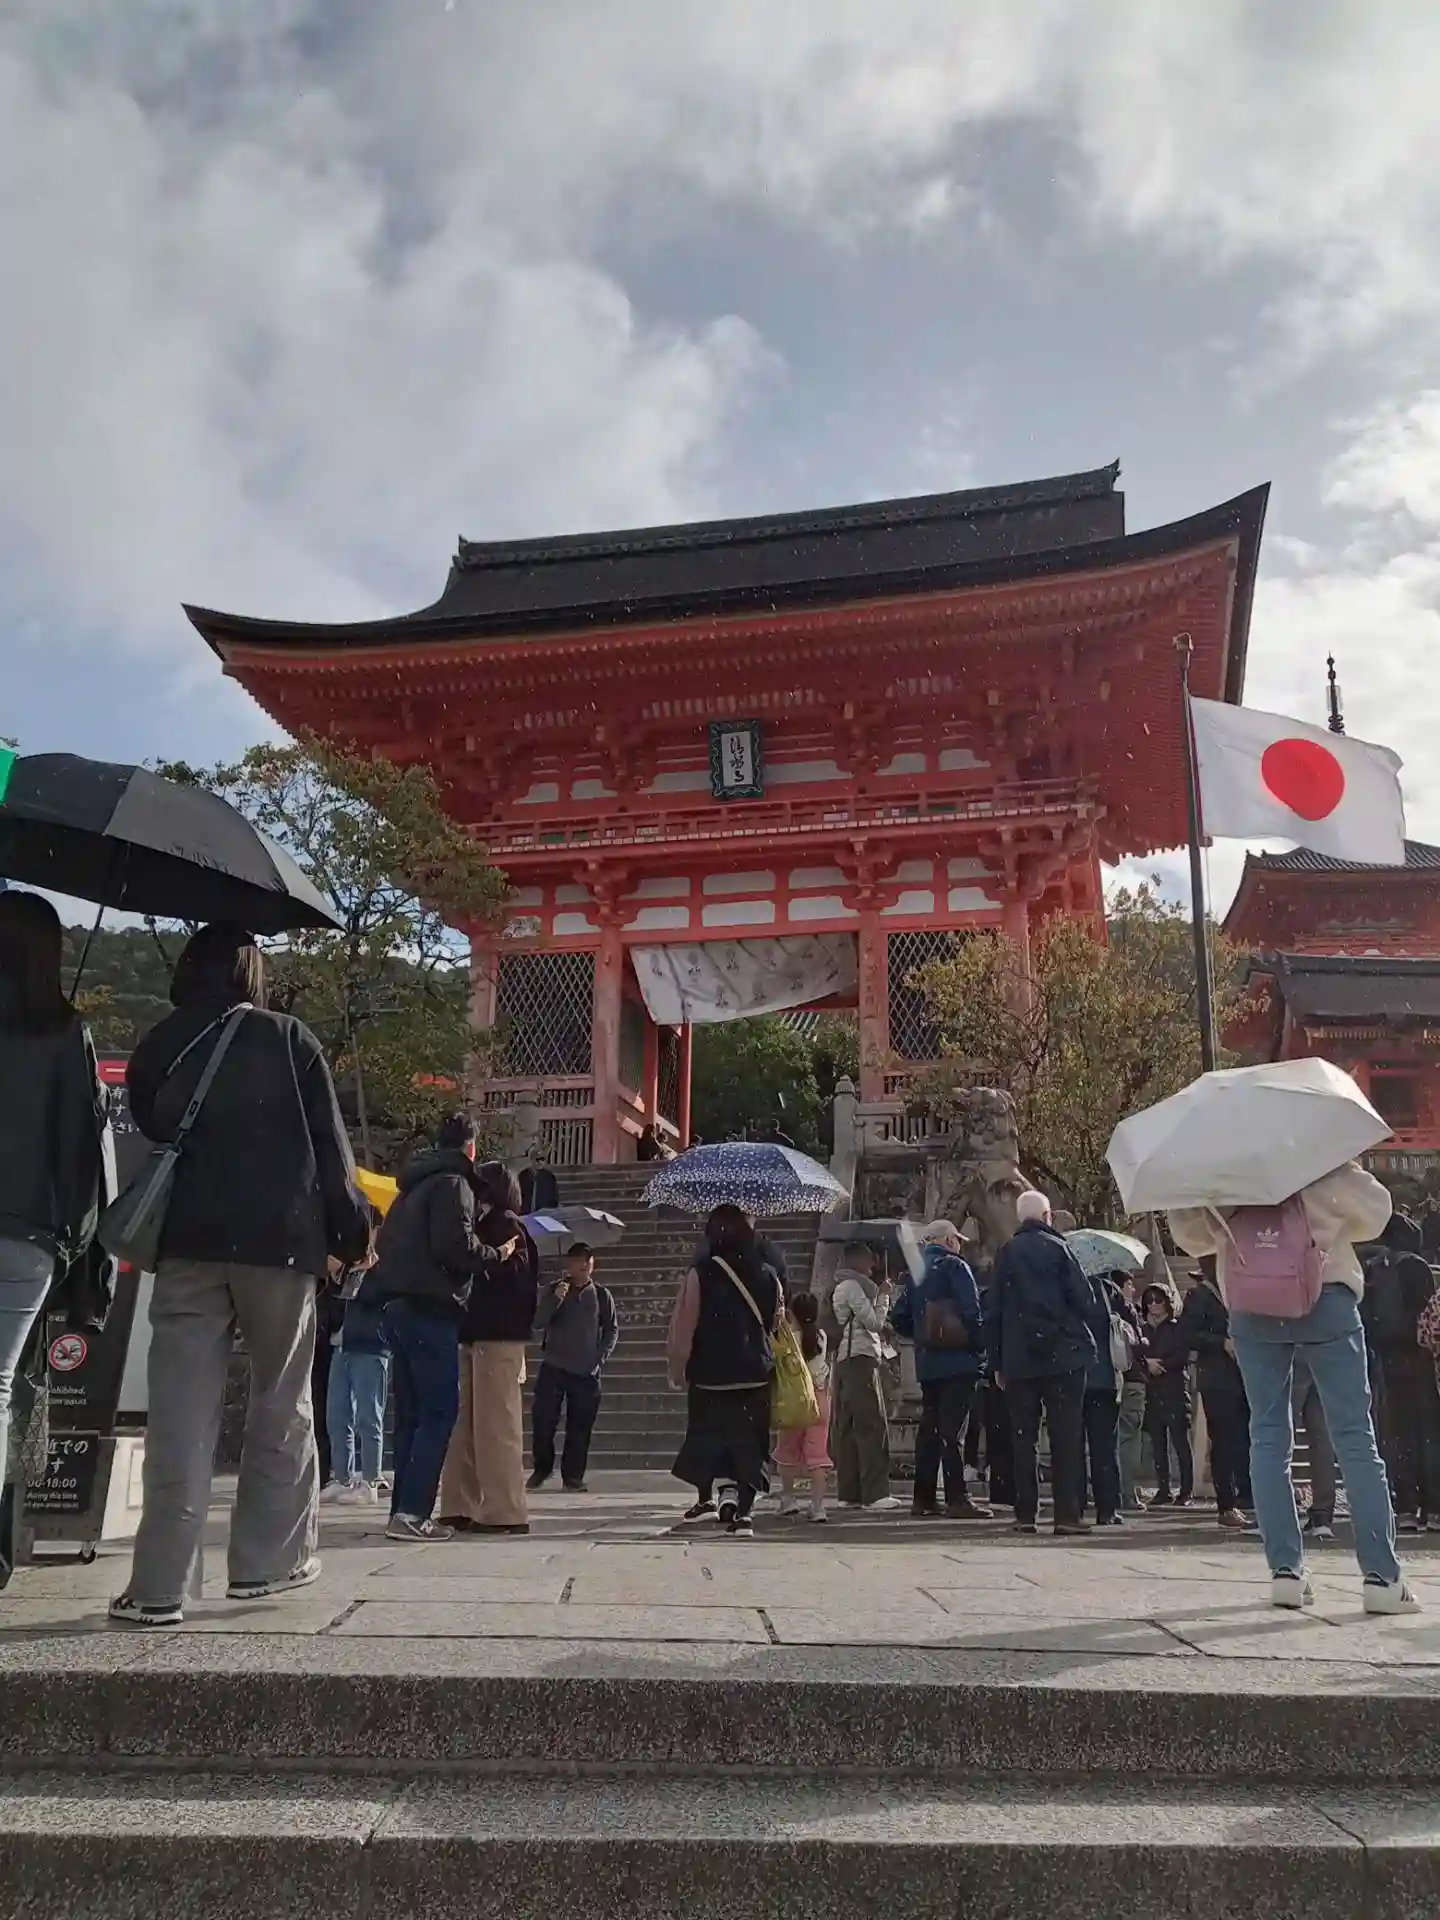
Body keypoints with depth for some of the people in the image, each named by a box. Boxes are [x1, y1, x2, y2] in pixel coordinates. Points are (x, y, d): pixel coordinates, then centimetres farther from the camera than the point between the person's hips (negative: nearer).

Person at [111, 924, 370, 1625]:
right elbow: (329, 1144, -1)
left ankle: (161, 1584, 0)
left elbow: (148, 1137, 14)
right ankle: (269, 1558, 15)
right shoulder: (289, 1039, 1)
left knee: (180, 1412, 2)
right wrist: (350, 1228, 5)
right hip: (280, 1239, -2)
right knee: (281, 1404, 11)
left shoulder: (157, 1046, 10)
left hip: (186, 1242, 2)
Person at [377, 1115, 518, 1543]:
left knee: (411, 1413, 12)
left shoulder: (415, 1186, 21)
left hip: (397, 1305, 9)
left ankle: (403, 1509, 12)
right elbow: (456, 1246, -18)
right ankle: (411, 1513, -12)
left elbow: (388, 1245, 22)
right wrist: (498, 1253, -3)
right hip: (429, 1309, -9)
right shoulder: (453, 1183, -6)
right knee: (440, 1411, -7)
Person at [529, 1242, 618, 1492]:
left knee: (580, 1427, 1)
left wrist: (601, 1358, -3)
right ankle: (541, 1469, 18)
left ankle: (572, 1476, 11)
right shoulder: (553, 1291, 4)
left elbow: (612, 1330, 9)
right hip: (553, 1368, 0)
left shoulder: (602, 1295, 4)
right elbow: (538, 1325, -1)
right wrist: (555, 1299, -16)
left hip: (587, 1372, 0)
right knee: (543, 1421, -2)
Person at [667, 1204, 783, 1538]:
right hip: (757, 1376, 3)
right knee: (750, 1443, 12)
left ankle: (725, 1486, -17)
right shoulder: (768, 1275, 1)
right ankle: (743, 1512, 12)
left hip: (710, 1376, -3)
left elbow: (682, 1329, -10)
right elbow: (777, 1325, 11)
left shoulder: (700, 1274, -10)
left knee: (710, 1439, 7)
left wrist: (677, 1371, 3)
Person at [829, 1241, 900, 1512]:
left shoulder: (840, 1287, 21)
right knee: (873, 1425, -10)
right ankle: (875, 1494, -12)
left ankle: (849, 1491, 11)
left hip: (845, 1360, 10)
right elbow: (874, 1321, -11)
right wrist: (883, 1296, 0)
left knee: (847, 1426, 9)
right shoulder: (852, 1286, -9)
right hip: (861, 1358, -10)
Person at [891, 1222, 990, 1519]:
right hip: (959, 1361, -7)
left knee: (928, 1428, 11)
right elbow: (971, 1311, -17)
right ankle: (956, 1499, -5)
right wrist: (980, 1347, -7)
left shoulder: (917, 1272, 15)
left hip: (927, 1363, 7)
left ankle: (924, 1498, 14)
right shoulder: (954, 1266, -7)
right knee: (952, 1430, -6)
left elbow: (899, 1319, 16)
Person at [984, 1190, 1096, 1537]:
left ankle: (1026, 1514, 5)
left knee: (1023, 1436, 6)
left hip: (1018, 1359, 3)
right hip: (1062, 1355, -3)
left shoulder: (1006, 1252, 8)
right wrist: (1080, 1338, 12)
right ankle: (1068, 1513, -3)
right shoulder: (1057, 1248, -1)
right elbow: (1083, 1298, -6)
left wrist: (997, 1362, 10)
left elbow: (994, 1310, 7)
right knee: (1066, 1434, 0)